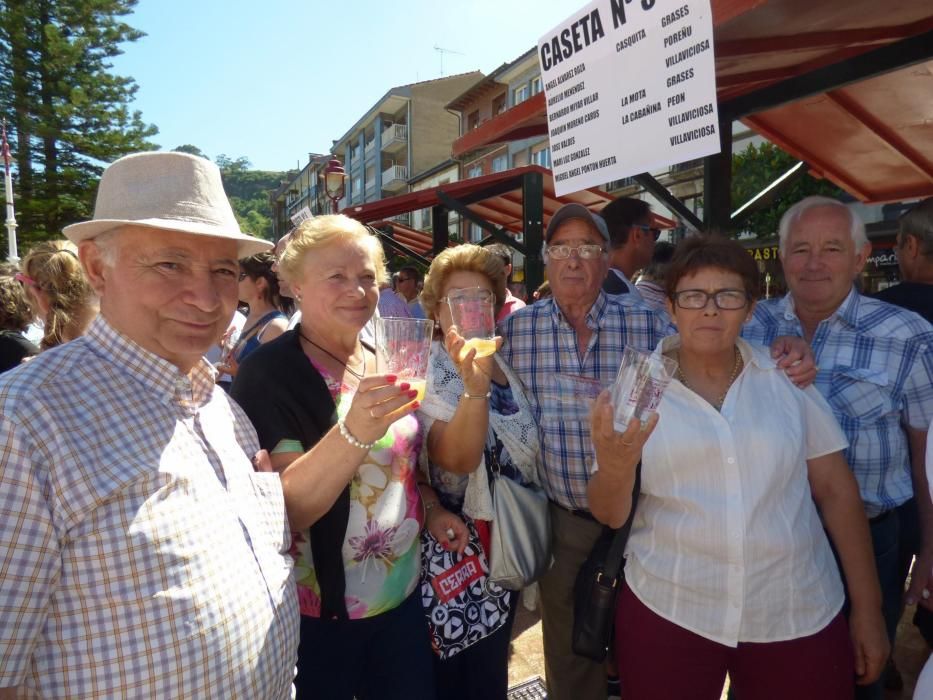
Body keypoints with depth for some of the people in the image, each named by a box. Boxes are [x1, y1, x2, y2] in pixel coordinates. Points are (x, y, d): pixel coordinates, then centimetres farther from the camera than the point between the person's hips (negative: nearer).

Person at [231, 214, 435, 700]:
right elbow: (286, 509, -26)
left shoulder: (386, 363, 3)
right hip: (317, 611, -5)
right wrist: (354, 431, -40)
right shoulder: (268, 373, -16)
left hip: (402, 593, 6)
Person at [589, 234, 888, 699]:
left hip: (799, 616, 2)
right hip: (667, 613, -1)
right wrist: (615, 467, -26)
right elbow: (609, 515, -5)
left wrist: (867, 608, 6)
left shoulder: (789, 379, 0)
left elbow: (836, 490, 5)